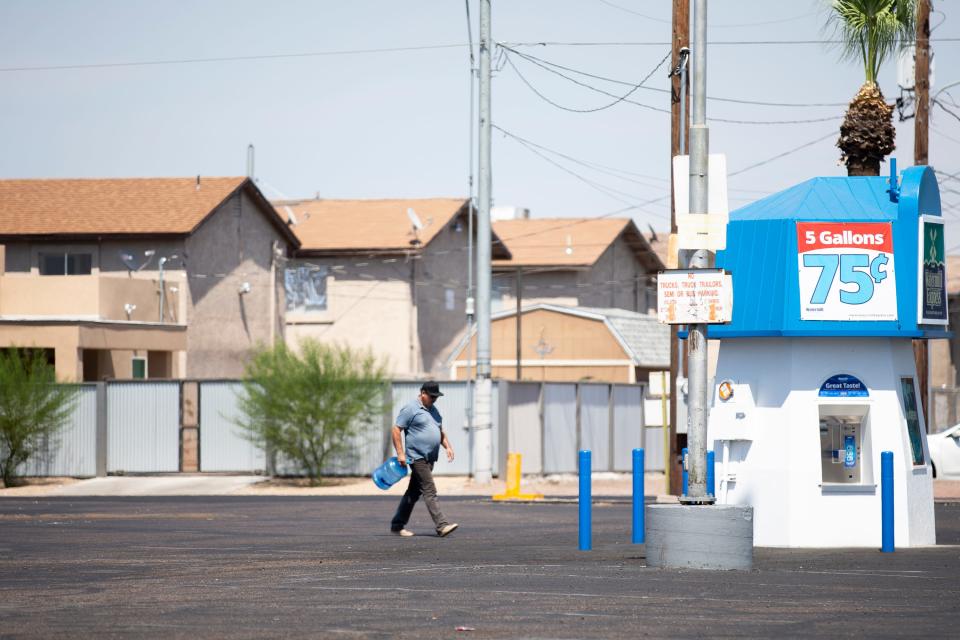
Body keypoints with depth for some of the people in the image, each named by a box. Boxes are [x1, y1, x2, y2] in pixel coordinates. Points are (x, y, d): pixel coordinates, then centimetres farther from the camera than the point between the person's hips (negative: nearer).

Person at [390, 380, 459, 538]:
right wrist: (400, 453, -15)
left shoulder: (433, 410, 18)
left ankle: (397, 525, 18)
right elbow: (396, 430, -10)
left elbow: (440, 432, 27)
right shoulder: (410, 409, -8)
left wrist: (447, 446, 10)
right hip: (417, 458, -9)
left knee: (413, 493, 11)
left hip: (429, 459, 9)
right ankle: (441, 526, -21)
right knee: (429, 492, -14)